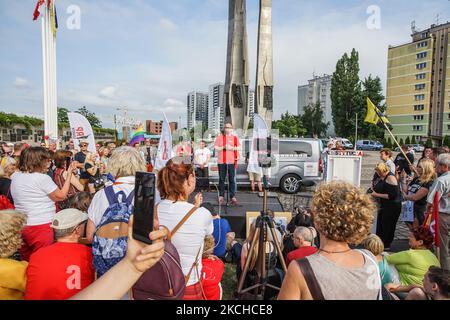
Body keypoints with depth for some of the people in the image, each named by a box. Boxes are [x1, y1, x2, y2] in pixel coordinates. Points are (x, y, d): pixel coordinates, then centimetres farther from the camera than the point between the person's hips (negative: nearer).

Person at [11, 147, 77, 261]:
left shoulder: (15, 177, 7)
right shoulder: (42, 178, -17)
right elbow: (61, 196, -7)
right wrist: (69, 174, -4)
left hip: (21, 226, 7)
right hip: (41, 227, -7)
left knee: (27, 262, 16)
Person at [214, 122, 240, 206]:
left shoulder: (235, 137, 9)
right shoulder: (219, 137, 9)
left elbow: (239, 148, 8)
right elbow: (216, 148, 4)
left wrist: (232, 148, -10)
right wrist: (223, 147, -12)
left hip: (232, 161, 0)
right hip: (221, 161, 0)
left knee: (232, 179, -1)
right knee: (221, 179, 5)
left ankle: (233, 197, 4)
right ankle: (221, 196, 12)